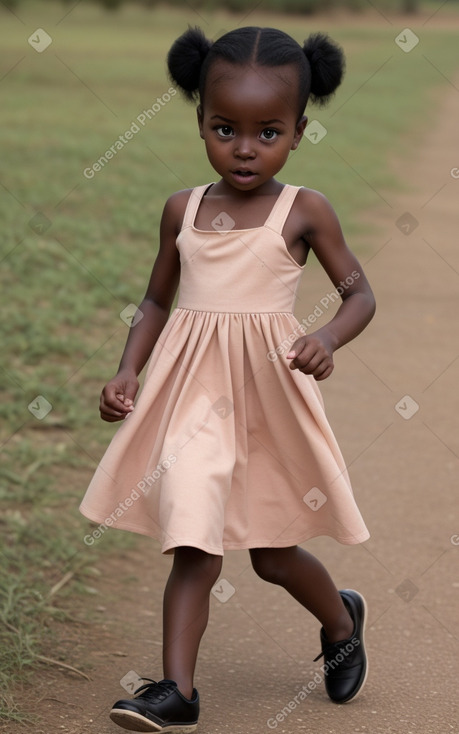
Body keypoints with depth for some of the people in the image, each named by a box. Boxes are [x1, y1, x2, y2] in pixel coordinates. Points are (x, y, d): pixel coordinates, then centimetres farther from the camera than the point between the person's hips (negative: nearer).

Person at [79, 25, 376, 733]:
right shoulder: (183, 209, 5)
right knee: (194, 541, -5)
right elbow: (158, 301, 14)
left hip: (268, 387, -2)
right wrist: (127, 371, 1)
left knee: (273, 550, 10)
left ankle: (342, 620, 39)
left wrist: (328, 338, -19)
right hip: (190, 387, 2)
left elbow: (359, 293, 1)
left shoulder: (304, 210, -4)